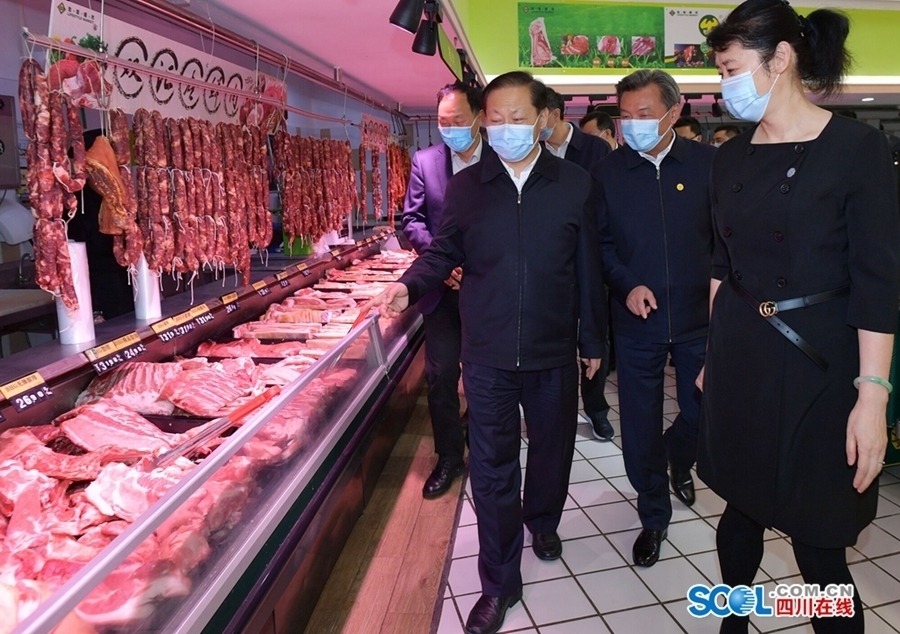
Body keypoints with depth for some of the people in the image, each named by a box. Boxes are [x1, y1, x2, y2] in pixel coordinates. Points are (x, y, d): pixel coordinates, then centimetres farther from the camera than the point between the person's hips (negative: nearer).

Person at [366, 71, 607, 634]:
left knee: (552, 449, 20)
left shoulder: (575, 184, -2)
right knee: (492, 467, 7)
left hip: (553, 353, 1)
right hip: (487, 355, 0)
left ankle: (542, 520, 51)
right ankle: (500, 582, 24)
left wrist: (593, 340, 6)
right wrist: (409, 286, -15)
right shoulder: (465, 186, 0)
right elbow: (443, 253, 5)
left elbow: (587, 268, 1)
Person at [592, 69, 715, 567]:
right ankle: (654, 516, 29)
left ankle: (679, 462, 50)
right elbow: (600, 244, 3)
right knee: (640, 426, 7)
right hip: (636, 321, 0)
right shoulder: (607, 173, -1)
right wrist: (626, 285, -12)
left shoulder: (707, 163, -3)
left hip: (699, 315, 1)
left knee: (702, 411, 15)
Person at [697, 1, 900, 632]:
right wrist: (713, 351, 13)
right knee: (741, 503, 18)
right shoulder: (731, 157, 6)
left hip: (817, 361, -5)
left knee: (817, 537, 5)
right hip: (738, 356, 5)